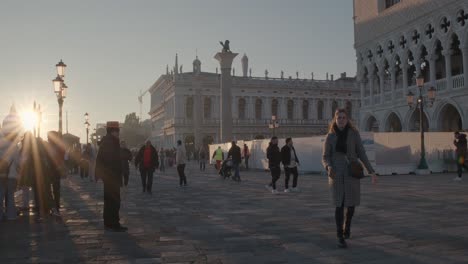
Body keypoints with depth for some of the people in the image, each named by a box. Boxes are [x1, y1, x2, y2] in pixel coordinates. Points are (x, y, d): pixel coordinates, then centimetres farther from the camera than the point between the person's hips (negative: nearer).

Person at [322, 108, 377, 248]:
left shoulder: (354, 134, -1)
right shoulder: (330, 136, -1)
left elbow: (361, 154, 1)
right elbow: (325, 157, -1)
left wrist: (371, 171, -6)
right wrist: (329, 168, -24)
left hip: (352, 173, 1)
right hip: (337, 174, -1)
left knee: (351, 203, 6)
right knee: (339, 205, -5)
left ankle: (347, 224, 38)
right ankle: (340, 237, 3)